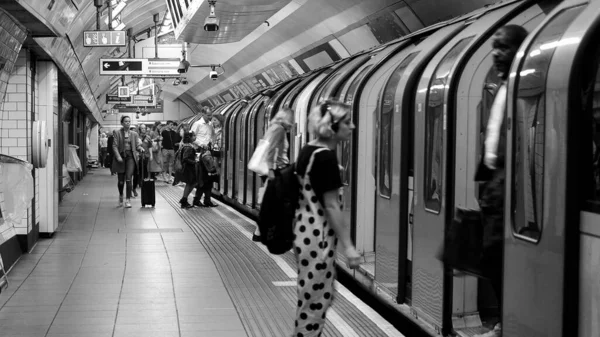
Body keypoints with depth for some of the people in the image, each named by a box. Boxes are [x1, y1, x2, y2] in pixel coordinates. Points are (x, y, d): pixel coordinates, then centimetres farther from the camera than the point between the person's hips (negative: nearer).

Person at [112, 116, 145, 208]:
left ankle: (128, 199, -8)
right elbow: (115, 146, -4)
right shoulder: (117, 132, 2)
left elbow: (137, 145, 9)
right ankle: (121, 195, 33)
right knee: (121, 180, 6)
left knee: (128, 179, -11)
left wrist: (140, 148, -14)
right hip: (121, 156, -1)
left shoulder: (134, 134, 11)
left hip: (130, 156, 1)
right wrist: (118, 156, -16)